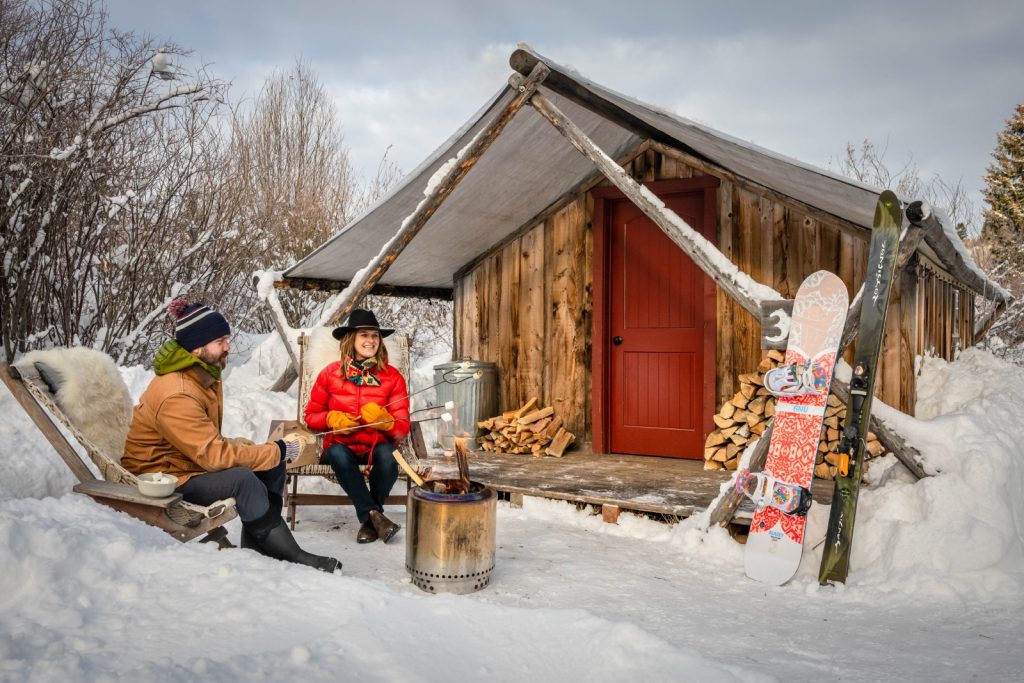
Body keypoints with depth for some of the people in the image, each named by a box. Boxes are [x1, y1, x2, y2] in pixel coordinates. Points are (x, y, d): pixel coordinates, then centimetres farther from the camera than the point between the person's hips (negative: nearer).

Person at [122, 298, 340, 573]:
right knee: (242, 479, -30)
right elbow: (213, 455, -29)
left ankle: (255, 548, -2)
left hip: (193, 460, 10)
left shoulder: (206, 376, 4)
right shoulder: (176, 395, -27)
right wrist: (278, 450, -23)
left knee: (272, 466, -4)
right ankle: (293, 558, -21)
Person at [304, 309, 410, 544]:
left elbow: (402, 428, -1)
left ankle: (368, 520, -14)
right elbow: (311, 416, 9)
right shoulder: (330, 373, 0)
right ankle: (373, 514, -27)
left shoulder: (392, 376, -1)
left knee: (387, 454, -34)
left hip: (377, 445, 0)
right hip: (342, 445, 0)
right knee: (338, 454, -35)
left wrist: (385, 421, -24)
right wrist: (332, 419, -13)